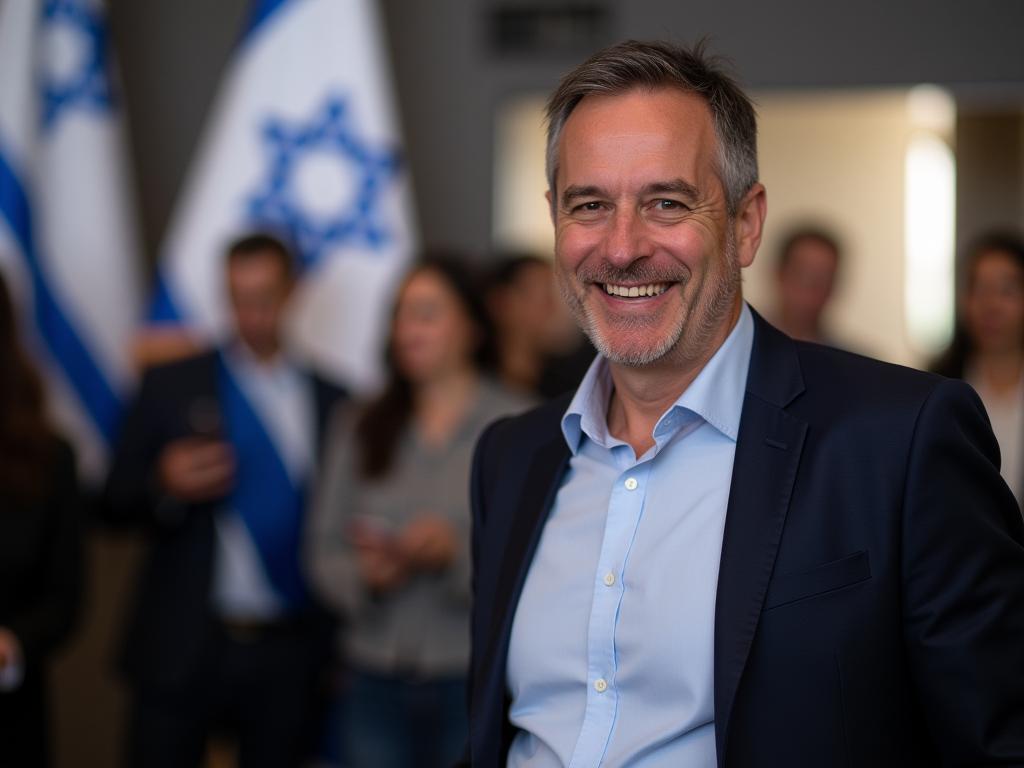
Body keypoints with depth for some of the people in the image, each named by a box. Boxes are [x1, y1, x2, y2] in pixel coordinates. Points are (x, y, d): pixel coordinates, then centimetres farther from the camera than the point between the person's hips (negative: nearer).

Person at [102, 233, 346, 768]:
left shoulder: (330, 401, 6)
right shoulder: (171, 387, 2)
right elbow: (117, 503, 3)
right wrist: (165, 485, -17)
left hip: (289, 650, 2)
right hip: (185, 647, -1)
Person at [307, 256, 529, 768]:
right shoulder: (359, 428, 11)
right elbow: (324, 549, 8)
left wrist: (458, 553, -21)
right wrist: (365, 576, -12)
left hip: (475, 681, -3)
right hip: (376, 681, 3)